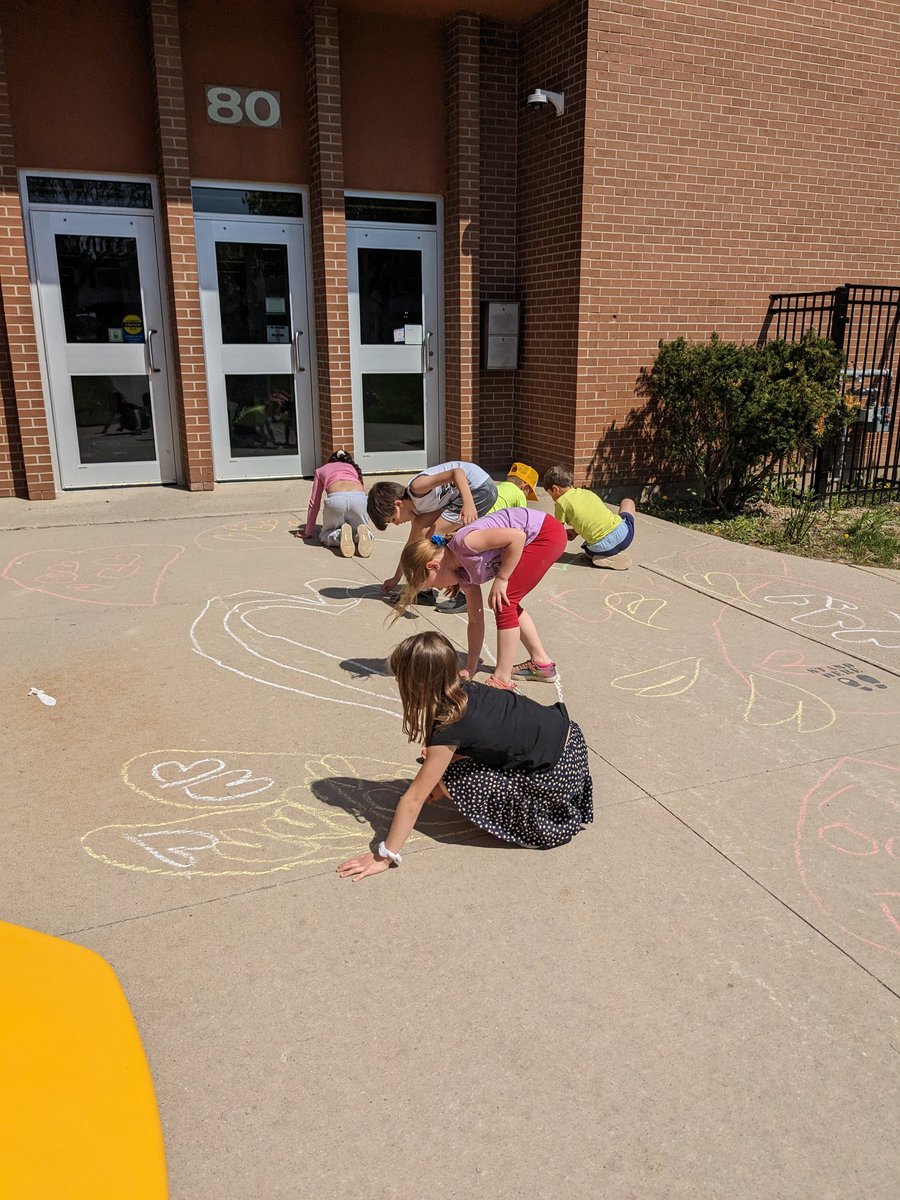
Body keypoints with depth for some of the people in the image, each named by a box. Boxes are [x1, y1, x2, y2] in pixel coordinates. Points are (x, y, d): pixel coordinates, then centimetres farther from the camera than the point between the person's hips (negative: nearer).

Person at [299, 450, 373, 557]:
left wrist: (308, 533, 43)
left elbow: (314, 503, 35)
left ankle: (340, 535, -12)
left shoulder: (321, 470, 34)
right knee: (362, 532, 25)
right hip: (359, 498, 1)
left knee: (325, 536, 22)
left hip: (335, 499, -1)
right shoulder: (354, 468, 38)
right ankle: (361, 534, -11)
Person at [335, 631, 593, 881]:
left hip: (559, 772, -8)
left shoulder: (448, 729, -24)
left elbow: (413, 799, -18)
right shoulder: (464, 689, -3)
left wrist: (386, 857, -12)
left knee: (452, 782, -8)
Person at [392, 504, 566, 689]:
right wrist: (470, 668, 13)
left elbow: (517, 537, -26)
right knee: (508, 604, 14)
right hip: (533, 540, 9)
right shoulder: (464, 573, 5)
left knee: (503, 603, -10)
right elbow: (476, 620, 10)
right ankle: (541, 663, 26)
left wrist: (501, 579, -17)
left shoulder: (462, 543, -21)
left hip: (546, 532, -9)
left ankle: (502, 682, -3)